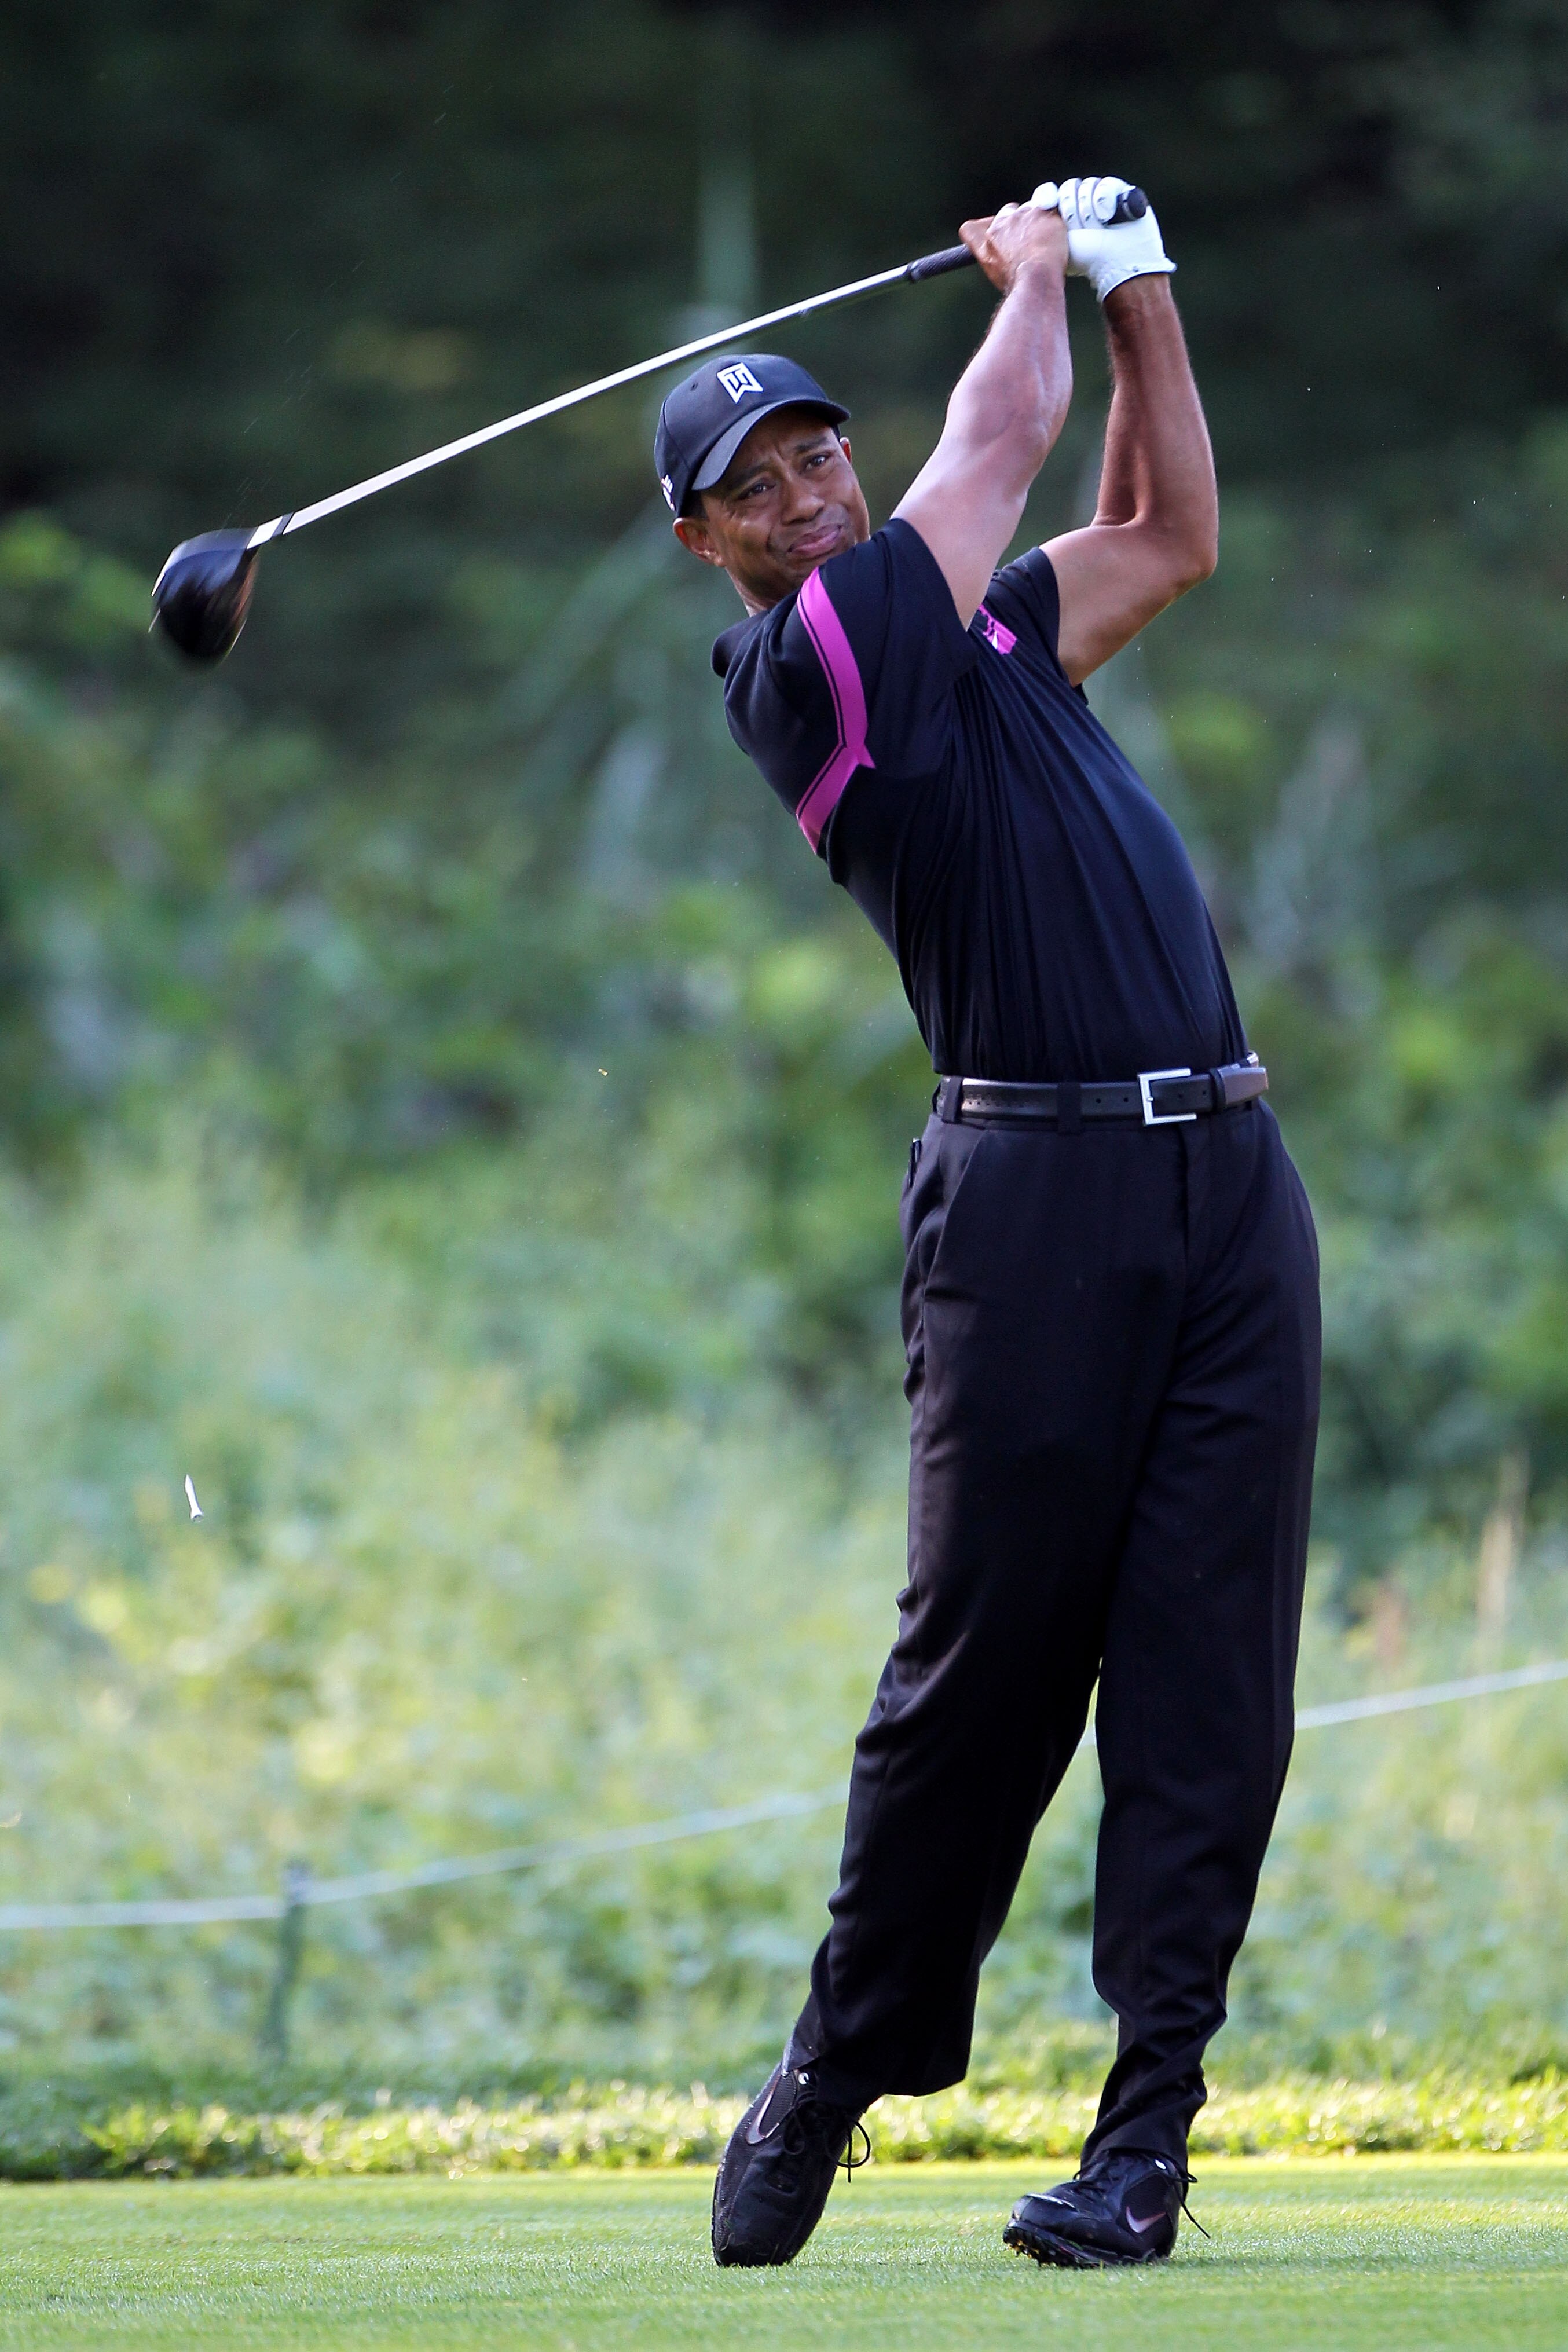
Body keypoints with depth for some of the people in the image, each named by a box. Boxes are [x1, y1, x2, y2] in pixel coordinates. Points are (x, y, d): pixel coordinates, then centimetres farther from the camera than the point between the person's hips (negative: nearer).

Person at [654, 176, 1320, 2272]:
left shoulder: (973, 630, 21)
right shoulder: (800, 665, -2)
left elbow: (1170, 538, 31)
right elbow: (1006, 431, 2)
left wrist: (1138, 284, 25)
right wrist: (1034, 273, 20)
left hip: (1229, 1174, 6)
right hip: (1036, 1189, -6)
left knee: (1208, 1667, -2)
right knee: (984, 1653, -3)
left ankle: (1150, 2125, -2)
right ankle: (842, 2074, 14)